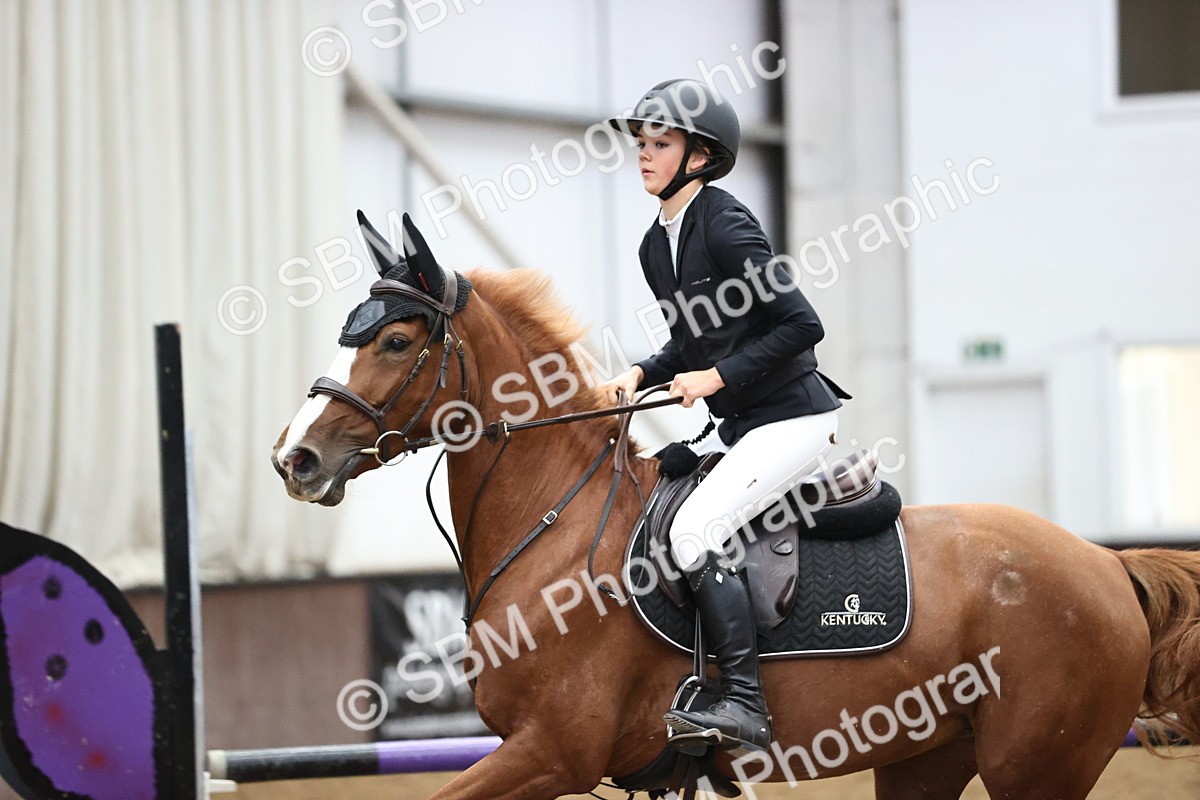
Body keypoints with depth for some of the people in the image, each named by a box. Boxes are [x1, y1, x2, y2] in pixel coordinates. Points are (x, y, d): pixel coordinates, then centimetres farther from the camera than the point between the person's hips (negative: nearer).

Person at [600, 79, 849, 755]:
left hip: (793, 419, -10)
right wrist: (642, 375, 5)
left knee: (694, 530, -22)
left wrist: (719, 377, -19)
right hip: (739, 428, 10)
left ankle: (746, 709, -25)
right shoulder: (656, 246, 11)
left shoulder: (726, 226, -16)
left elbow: (801, 324, -19)